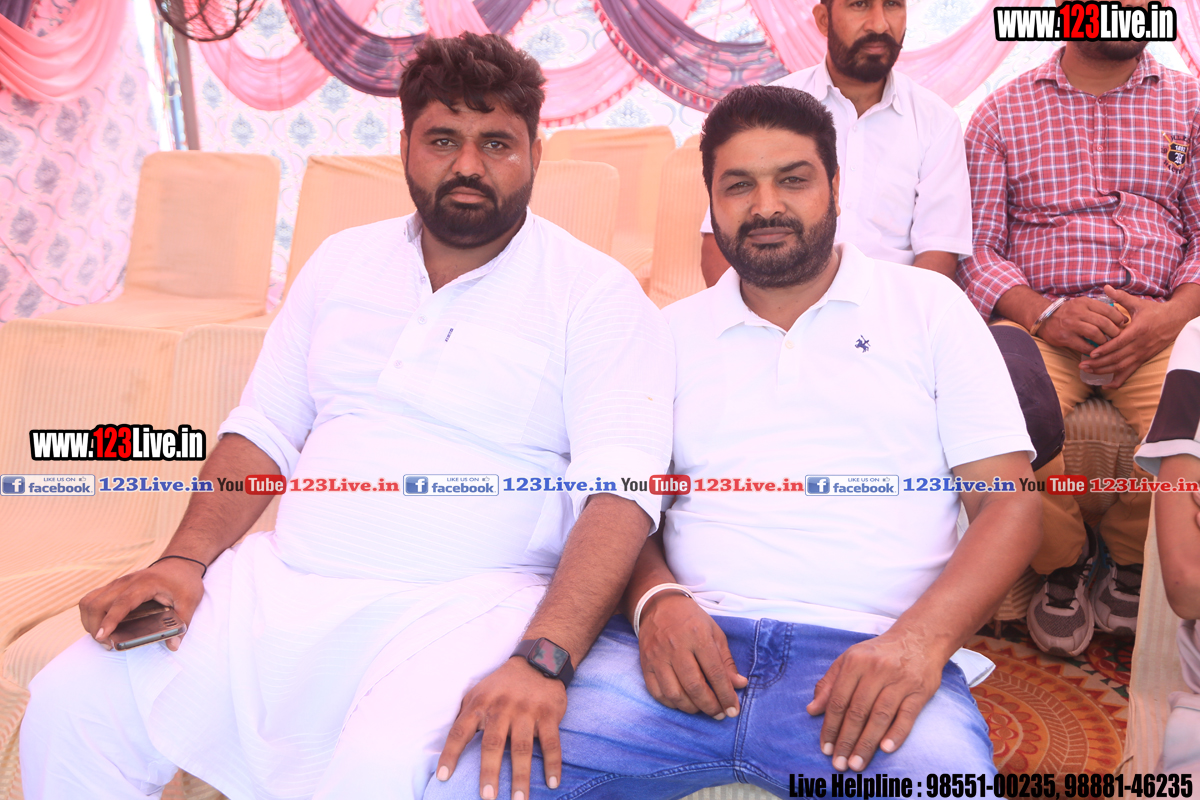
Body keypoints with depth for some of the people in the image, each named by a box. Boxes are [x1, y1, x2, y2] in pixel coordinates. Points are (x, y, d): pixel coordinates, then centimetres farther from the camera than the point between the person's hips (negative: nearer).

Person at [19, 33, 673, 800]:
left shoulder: (598, 297, -5)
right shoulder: (344, 260, 13)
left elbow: (620, 492, -16)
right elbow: (264, 429, 15)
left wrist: (545, 659, -29)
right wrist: (185, 560, 1)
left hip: (458, 607, -5)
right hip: (280, 584, 5)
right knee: (71, 706, -7)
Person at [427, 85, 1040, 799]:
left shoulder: (929, 305, 12)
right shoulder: (675, 332, 18)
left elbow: (1011, 501, 5)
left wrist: (921, 639, -13)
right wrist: (655, 599, -9)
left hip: (864, 657, 0)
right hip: (686, 642, 1)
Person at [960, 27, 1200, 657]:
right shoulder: (1004, 111, 13)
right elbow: (977, 247, 5)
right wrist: (1042, 312, -13)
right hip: (1041, 318, -1)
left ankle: (1131, 563, 5)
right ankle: (1063, 563, 1)